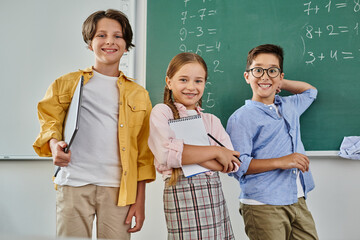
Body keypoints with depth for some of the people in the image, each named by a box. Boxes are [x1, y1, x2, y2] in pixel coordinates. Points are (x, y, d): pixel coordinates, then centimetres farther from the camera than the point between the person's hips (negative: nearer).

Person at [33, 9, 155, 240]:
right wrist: (55, 145, -12)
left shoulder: (139, 95, 12)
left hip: (118, 188, 1)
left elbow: (144, 153, 10)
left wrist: (140, 201, 6)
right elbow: (49, 123, 11)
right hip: (73, 184, 0)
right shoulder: (66, 84, 11)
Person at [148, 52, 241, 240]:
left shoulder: (211, 120, 15)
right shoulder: (162, 112, 2)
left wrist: (188, 154, -11)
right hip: (181, 194, -4)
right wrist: (215, 151, -9)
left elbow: (233, 163, 2)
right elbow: (167, 154, -16)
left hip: (214, 194, 5)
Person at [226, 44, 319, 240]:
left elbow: (310, 91, 39)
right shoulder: (241, 118, -5)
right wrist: (280, 162, -18)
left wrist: (280, 83, 24)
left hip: (298, 202, 6)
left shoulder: (290, 107, 17)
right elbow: (237, 166, -13)